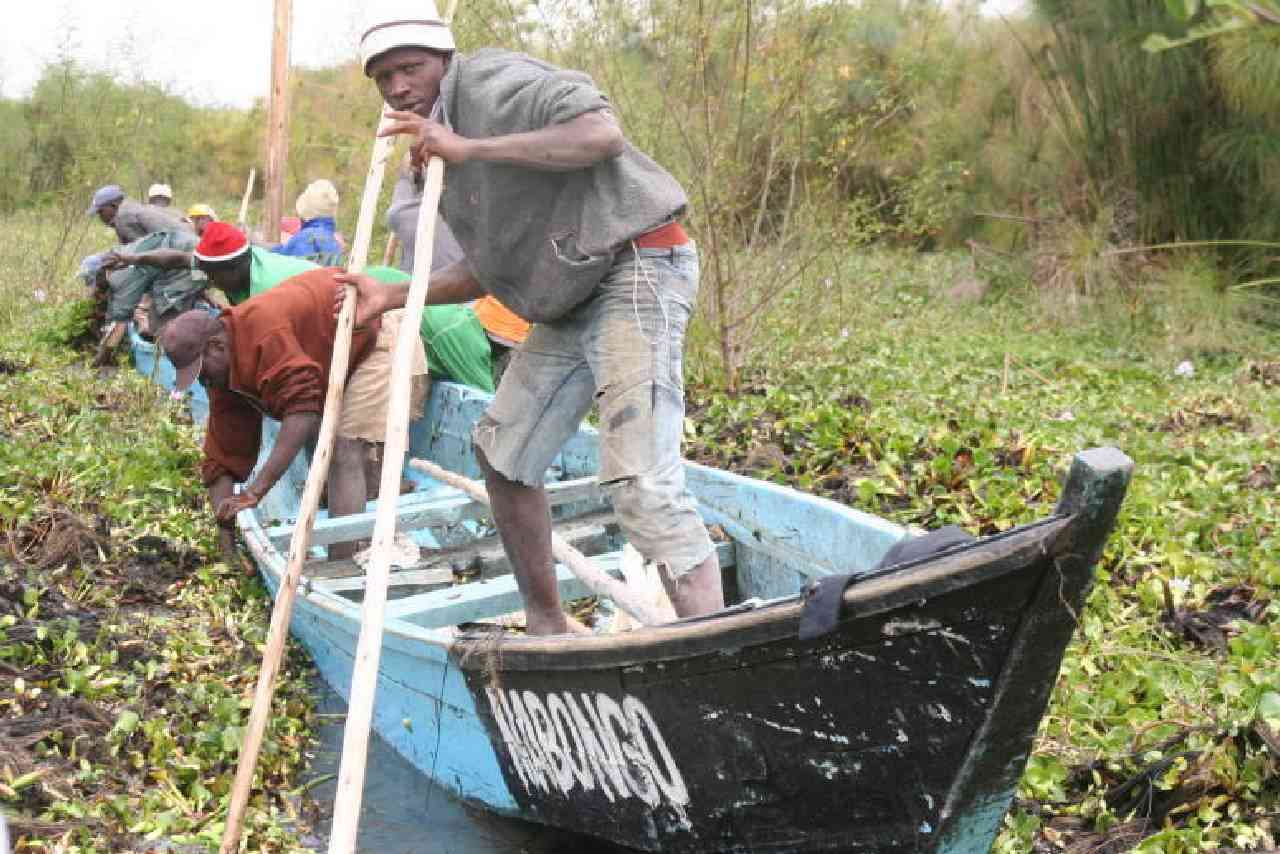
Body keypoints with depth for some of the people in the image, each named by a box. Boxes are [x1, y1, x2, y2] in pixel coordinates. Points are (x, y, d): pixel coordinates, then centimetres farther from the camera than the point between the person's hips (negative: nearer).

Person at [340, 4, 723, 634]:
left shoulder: (489, 80, -8)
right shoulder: (440, 152, 19)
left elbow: (601, 132, -25)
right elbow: (489, 269, 20)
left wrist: (470, 149, -24)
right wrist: (392, 297, 12)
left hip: (636, 270, -11)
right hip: (574, 300, 11)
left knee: (640, 480, -20)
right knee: (500, 448, 15)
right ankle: (546, 625, 26)